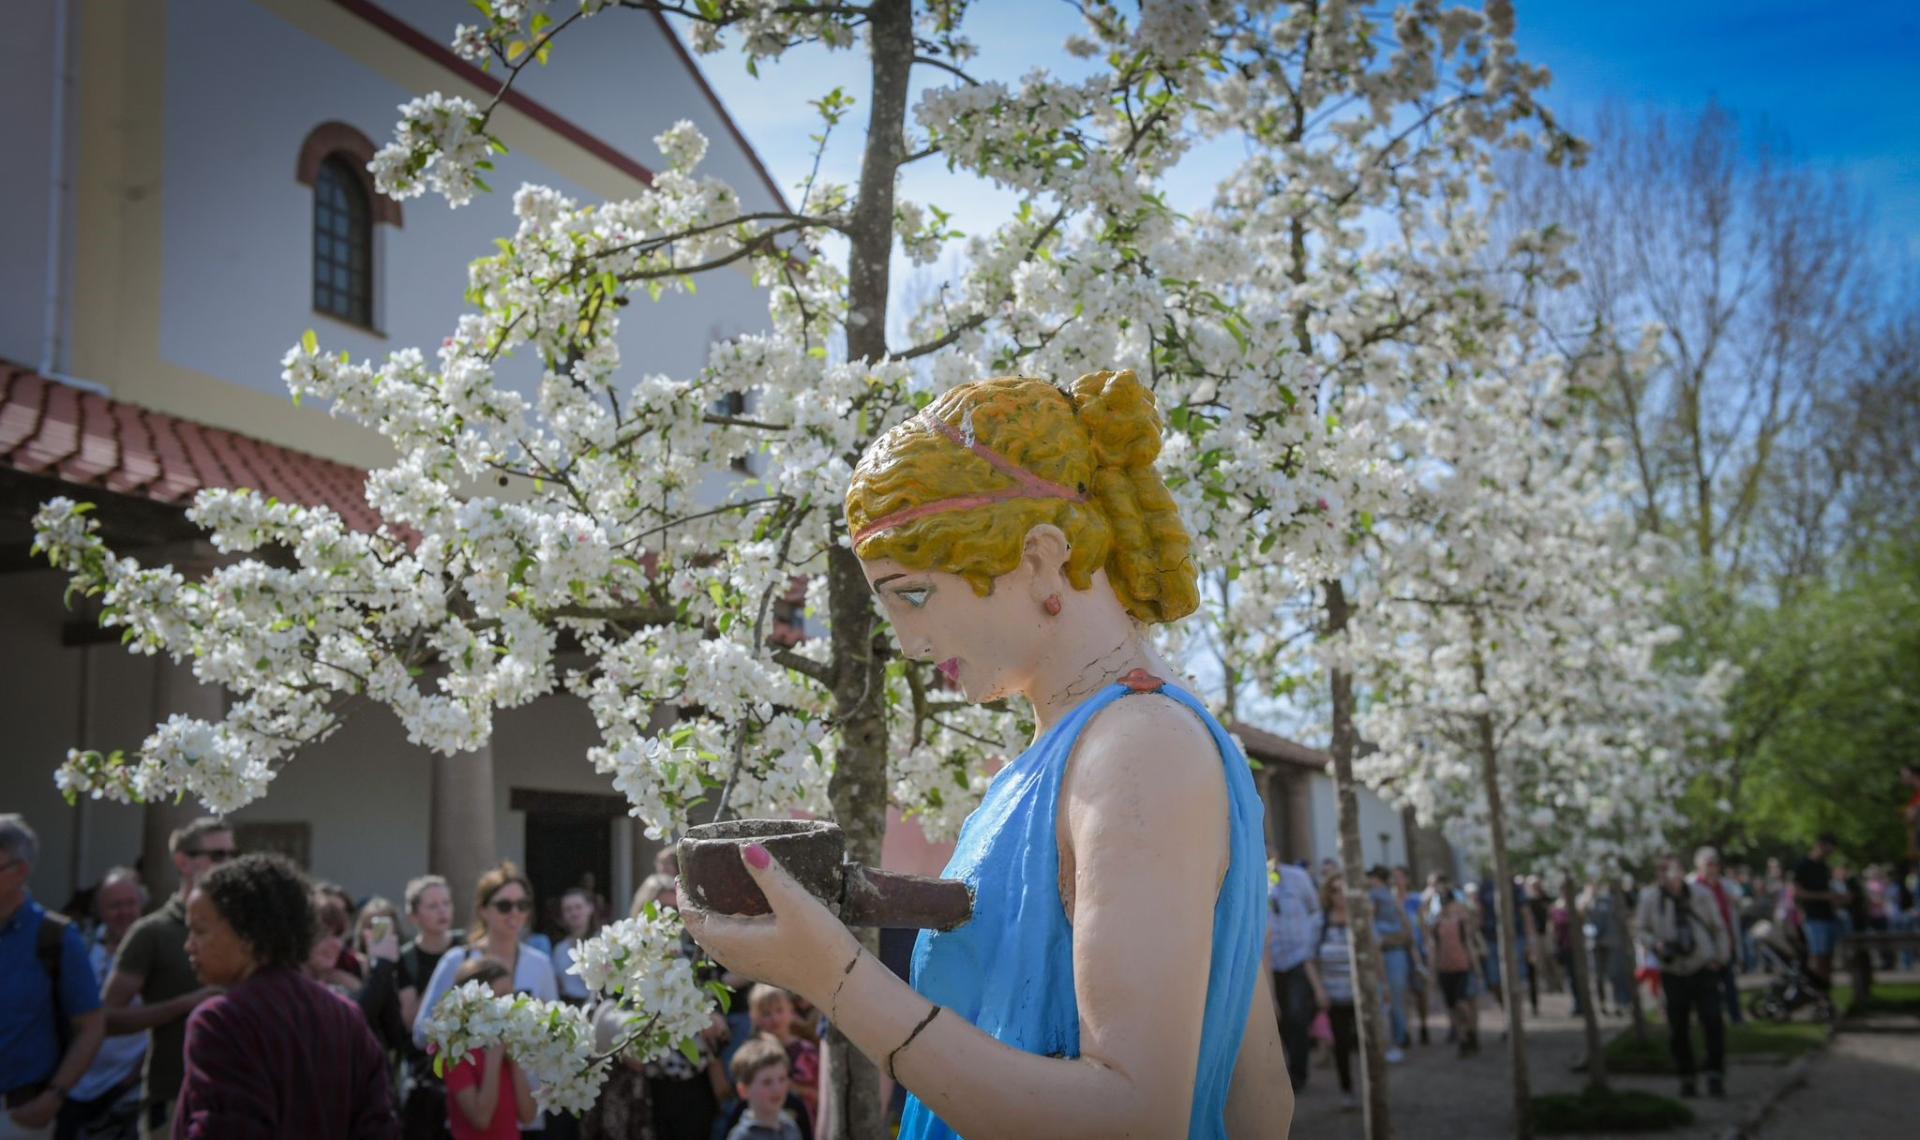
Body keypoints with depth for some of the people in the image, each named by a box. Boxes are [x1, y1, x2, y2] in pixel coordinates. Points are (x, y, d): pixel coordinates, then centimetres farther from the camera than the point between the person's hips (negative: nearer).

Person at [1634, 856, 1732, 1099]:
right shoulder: (1650, 899, -4)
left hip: (1703, 968, -1)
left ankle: (1715, 1075, -1)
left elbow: (1718, 926, 7)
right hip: (1673, 972, 1)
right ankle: (1686, 1079, 16)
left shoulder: (1700, 894, -4)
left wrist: (1721, 956, 1)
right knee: (1678, 1028, 3)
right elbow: (1640, 929, 5)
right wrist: (1656, 944, -13)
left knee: (1712, 1021, -11)